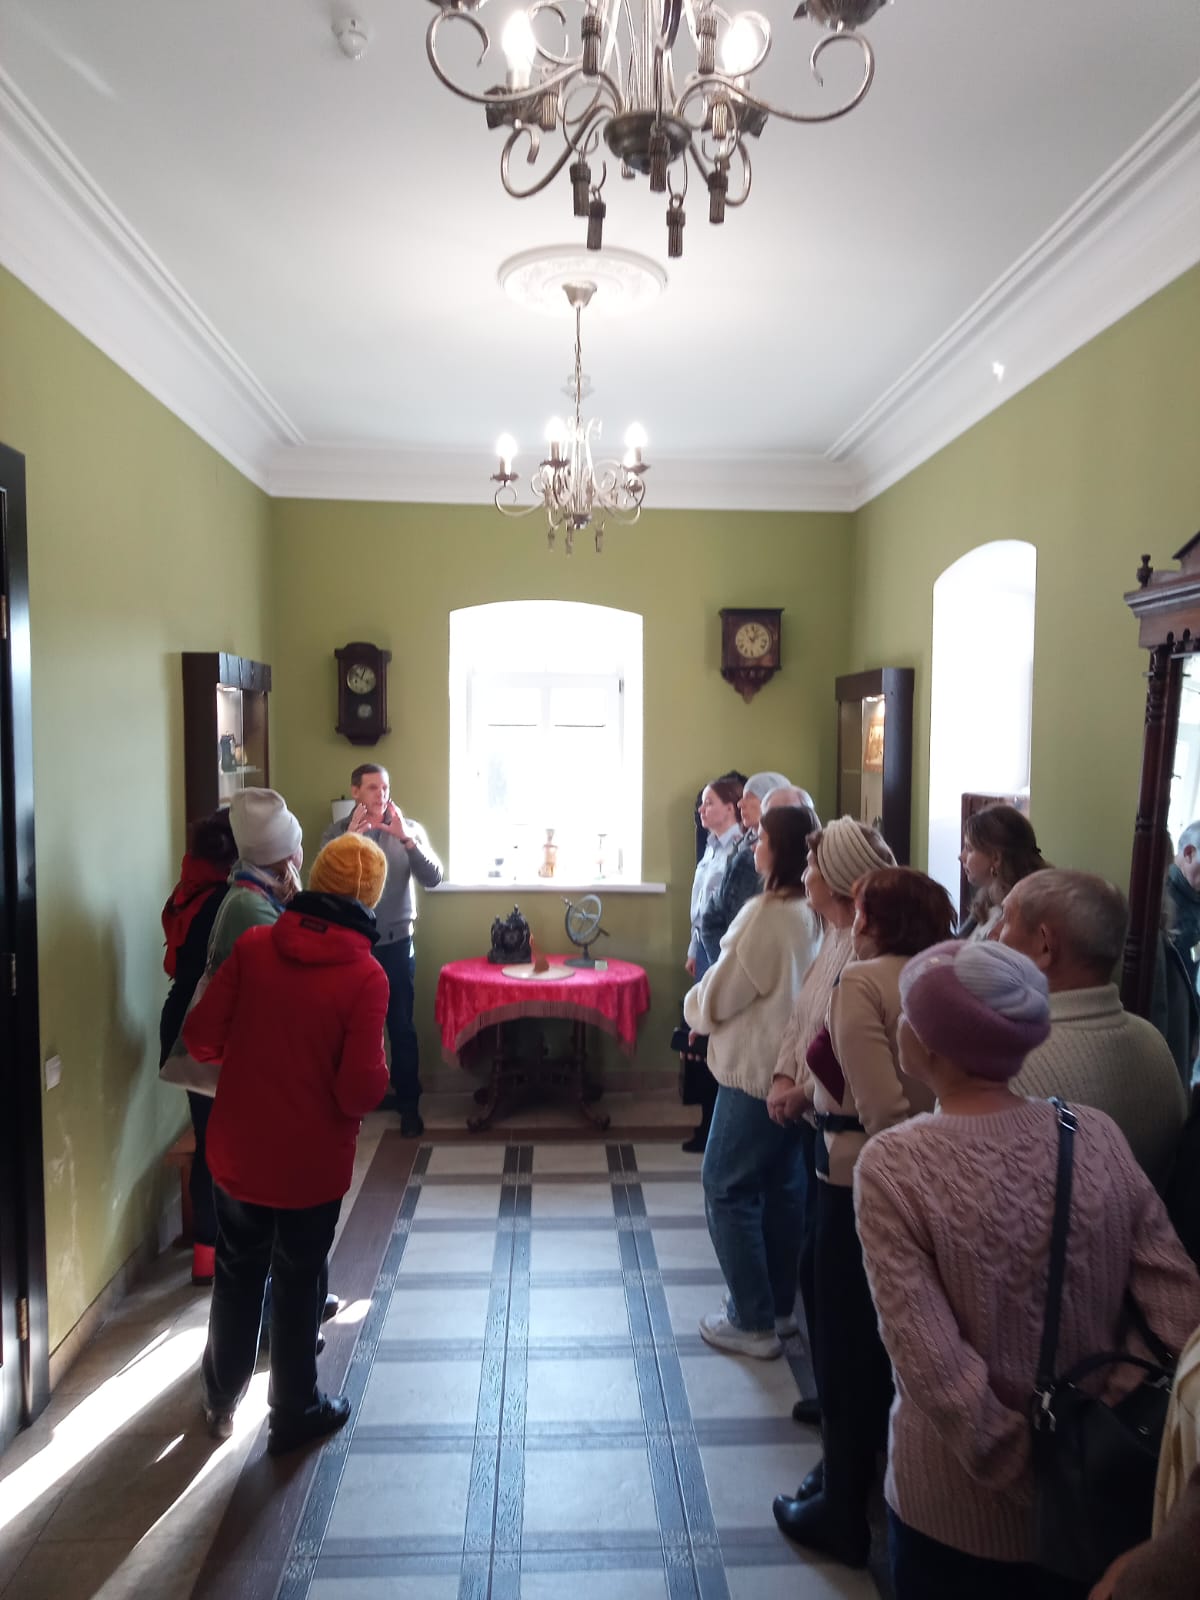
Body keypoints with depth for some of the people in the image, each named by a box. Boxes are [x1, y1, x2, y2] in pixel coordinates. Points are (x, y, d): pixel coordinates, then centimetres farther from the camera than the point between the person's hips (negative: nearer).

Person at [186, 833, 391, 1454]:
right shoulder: (365, 976, -20)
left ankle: (221, 1400, 43)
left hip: (236, 1148, 4)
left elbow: (201, 1036, -5)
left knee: (236, 1273, 24)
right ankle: (295, 1413, 36)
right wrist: (382, 1075, -1)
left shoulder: (252, 946, -10)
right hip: (310, 1160, -3)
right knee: (298, 1283, 17)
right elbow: (360, 1089, -22)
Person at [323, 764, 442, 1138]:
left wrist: (406, 839, -25)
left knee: (401, 1027, 4)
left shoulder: (409, 829, -1)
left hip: (397, 942, 0)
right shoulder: (336, 832, -1)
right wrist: (349, 839, -25)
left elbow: (433, 879, -12)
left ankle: (408, 1105, 17)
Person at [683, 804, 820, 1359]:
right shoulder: (820, 913, 2)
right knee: (783, 1186, 19)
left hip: (757, 1071, -8)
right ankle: (780, 1303, 32)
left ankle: (752, 1322, 12)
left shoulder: (766, 914, -22)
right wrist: (710, 1004, 17)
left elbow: (715, 1000, -15)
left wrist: (693, 1006, 7)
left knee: (728, 1189, 5)